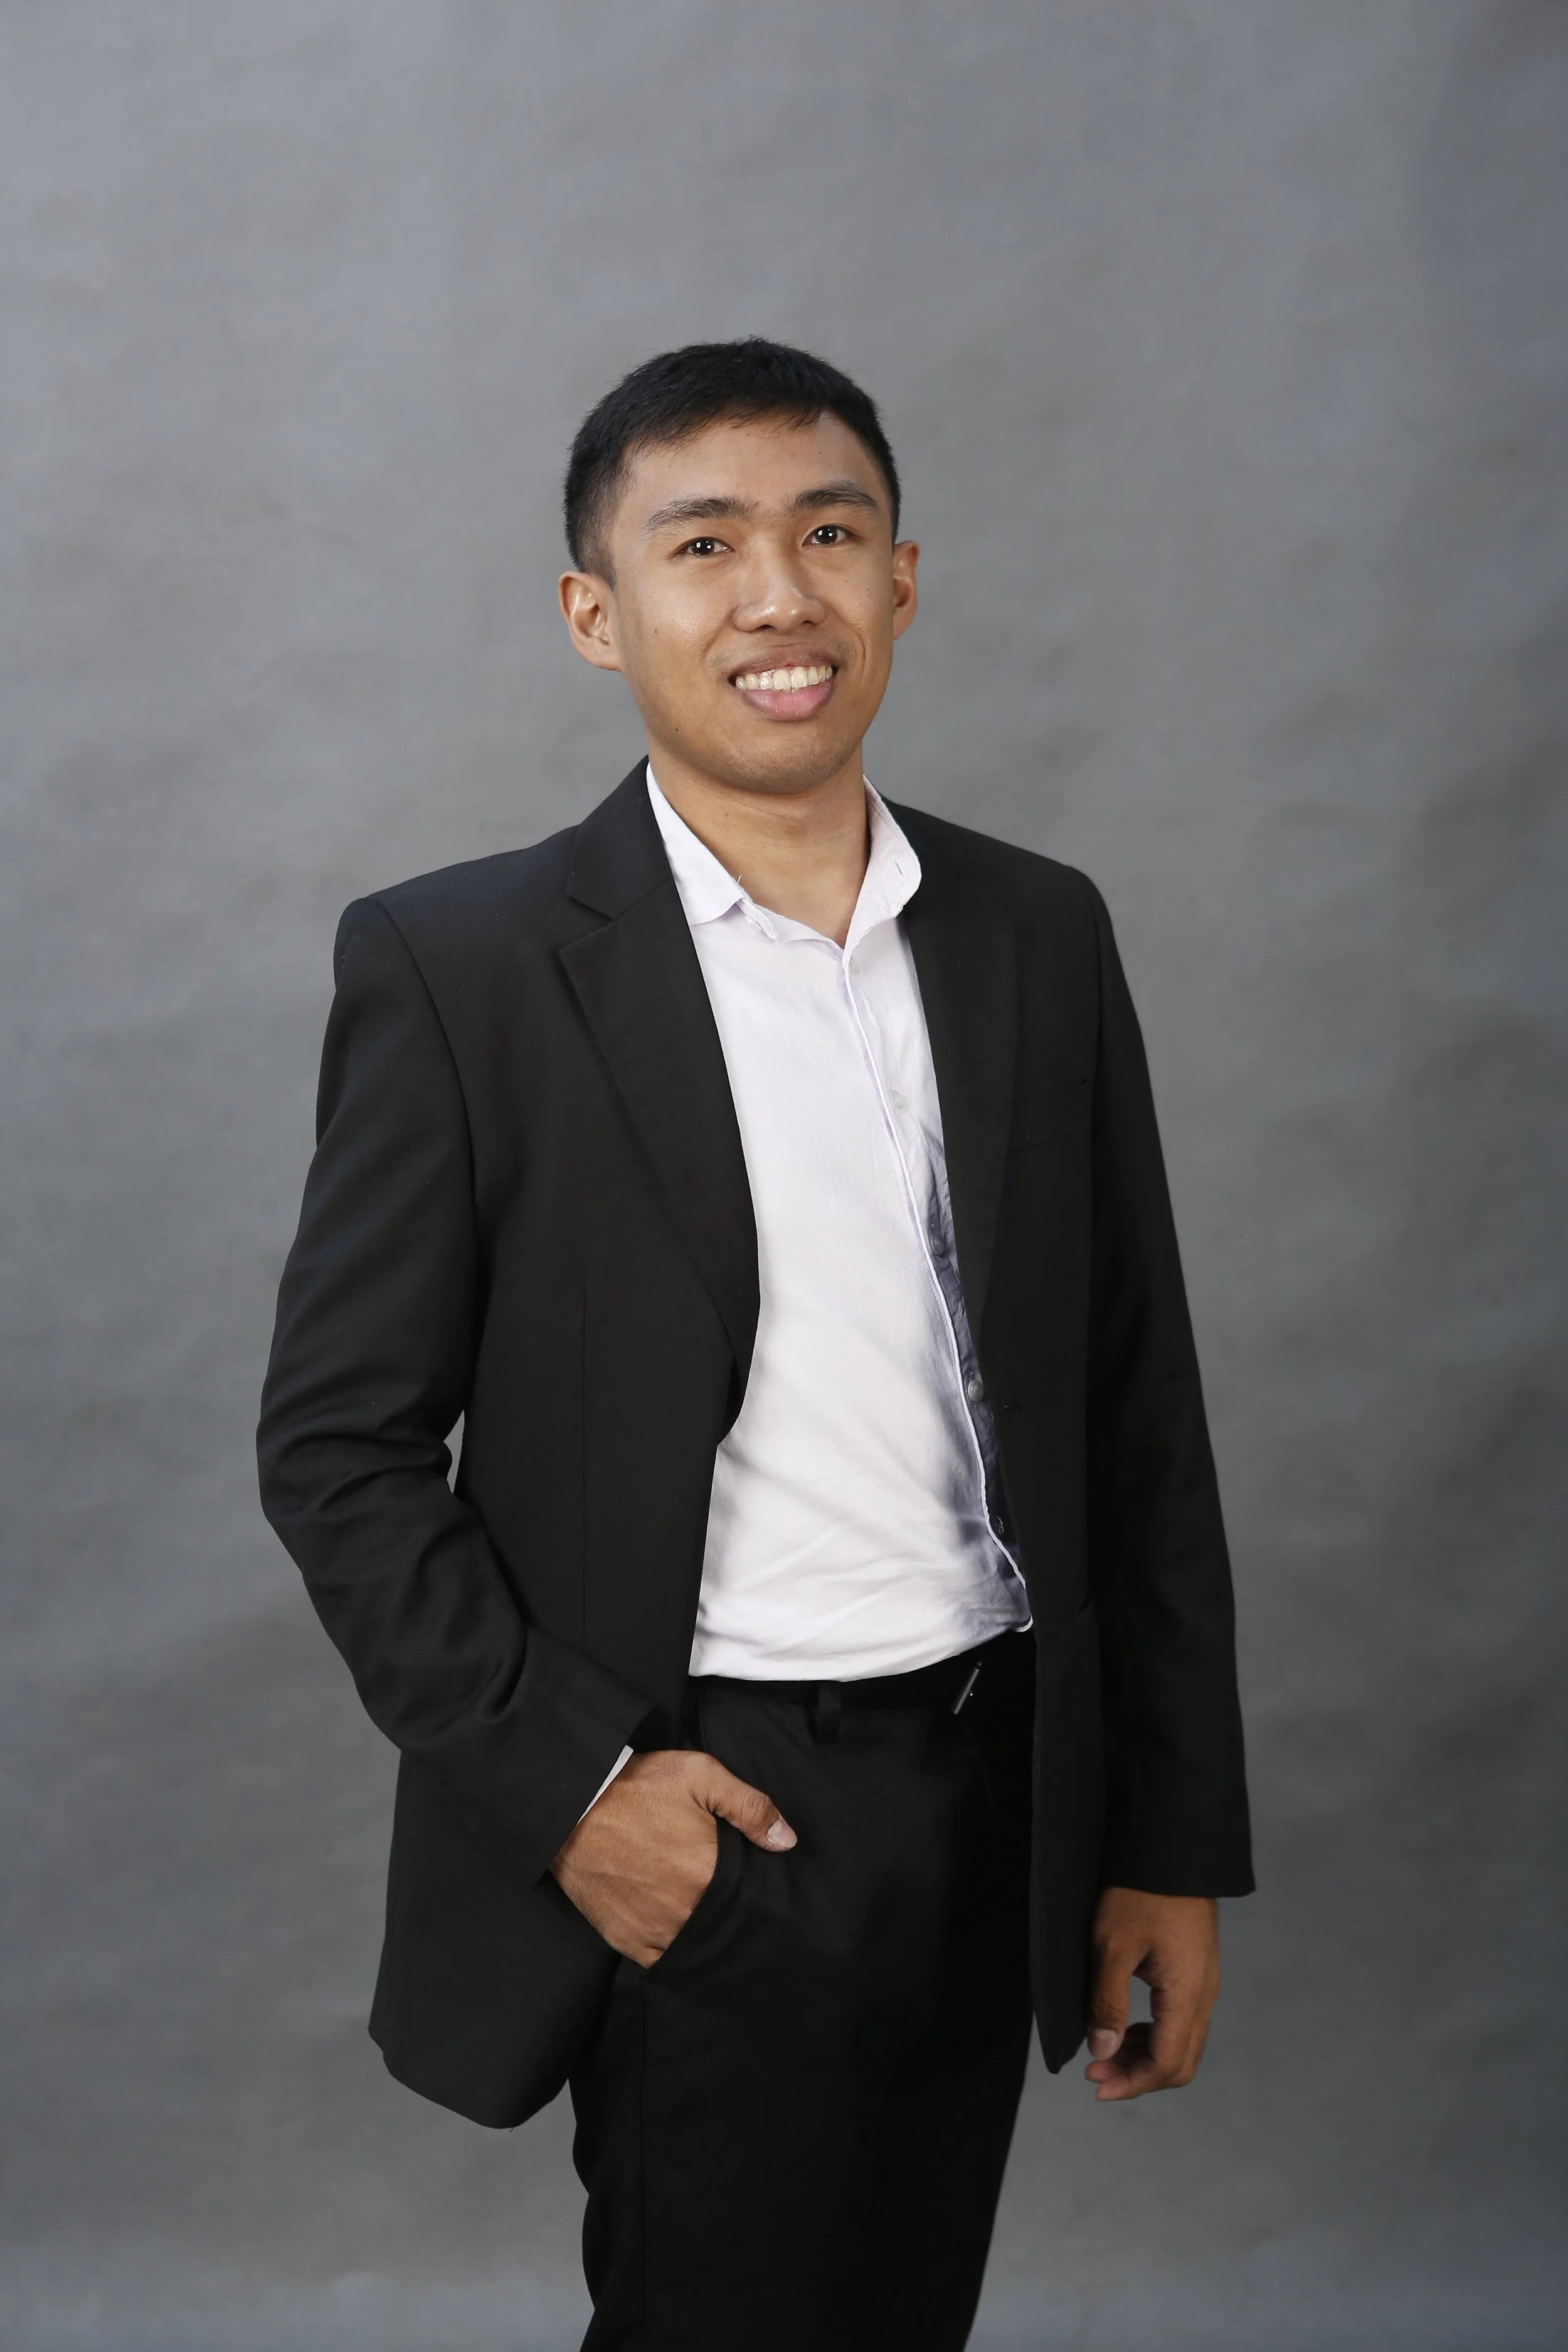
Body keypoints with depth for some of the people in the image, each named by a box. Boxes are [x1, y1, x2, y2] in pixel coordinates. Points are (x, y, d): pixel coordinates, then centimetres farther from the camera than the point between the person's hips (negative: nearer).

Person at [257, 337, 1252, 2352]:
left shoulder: (1041, 940, 5)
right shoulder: (462, 968, -8)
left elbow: (1139, 1417, 7)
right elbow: (339, 1447, -6)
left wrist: (1173, 1840, 7)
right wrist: (567, 1781, -13)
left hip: (995, 1802, 5)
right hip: (700, 1829, -4)